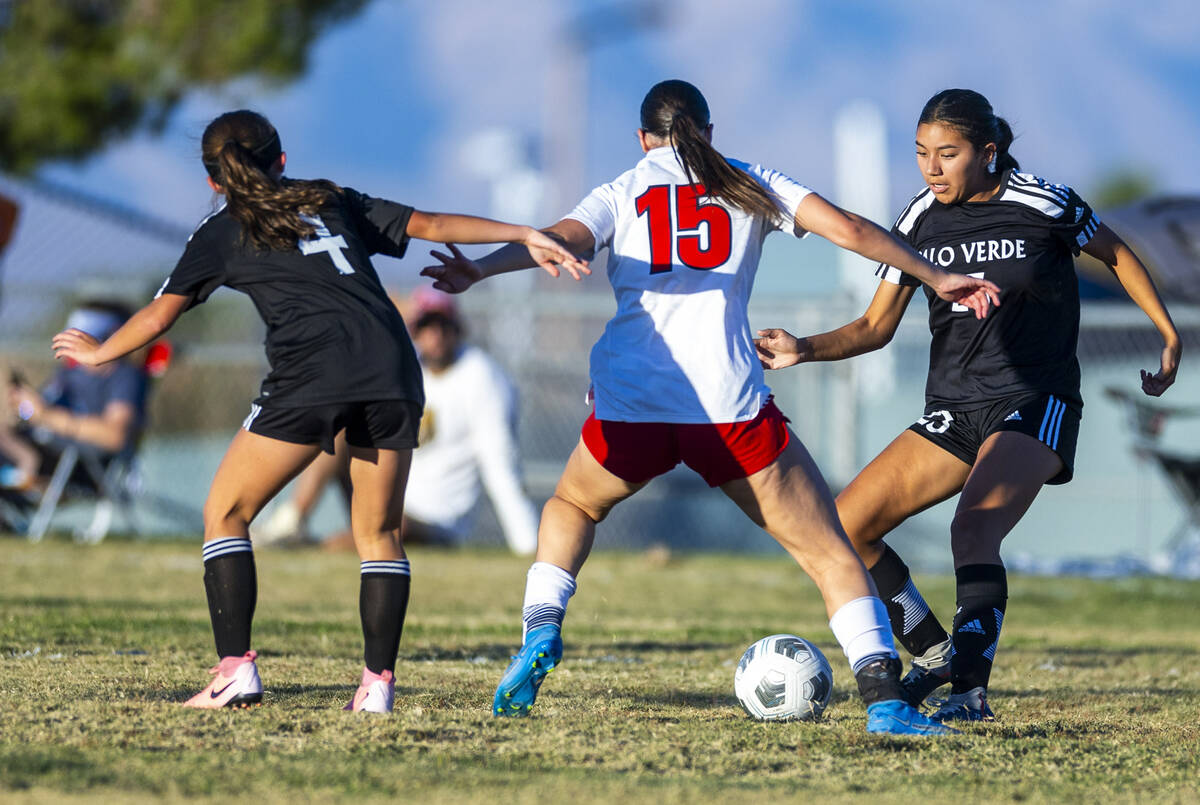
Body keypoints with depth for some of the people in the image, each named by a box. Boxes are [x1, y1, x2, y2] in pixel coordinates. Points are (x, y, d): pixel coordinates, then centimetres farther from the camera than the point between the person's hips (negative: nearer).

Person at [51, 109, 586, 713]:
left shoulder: (222, 232, 19)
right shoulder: (333, 203, 27)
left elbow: (159, 315, 22)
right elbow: (433, 224, 21)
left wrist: (98, 353, 39)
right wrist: (526, 237, 24)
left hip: (310, 376, -4)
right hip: (391, 367, 4)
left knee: (226, 512, 9)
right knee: (378, 532, 14)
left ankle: (236, 670, -3)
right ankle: (378, 681, 1)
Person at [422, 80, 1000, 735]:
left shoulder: (620, 192, 16)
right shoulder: (749, 185, 17)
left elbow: (564, 238, -5)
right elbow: (847, 228, 8)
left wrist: (480, 271, -15)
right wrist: (935, 277, 15)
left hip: (629, 405, 1)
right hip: (730, 404, -1)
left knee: (572, 504, 32)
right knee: (828, 551, 4)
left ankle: (541, 627, 9)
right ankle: (882, 695, -13)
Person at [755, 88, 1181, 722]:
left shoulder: (1042, 204, -9)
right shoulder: (919, 220, 3)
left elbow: (1115, 254, 9)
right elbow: (876, 326, 8)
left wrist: (1170, 338, 6)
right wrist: (804, 349, -9)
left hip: (1035, 406, -6)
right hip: (953, 411, 6)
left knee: (973, 529, -32)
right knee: (842, 527, -4)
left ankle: (971, 688, -35)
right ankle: (934, 654, 11)